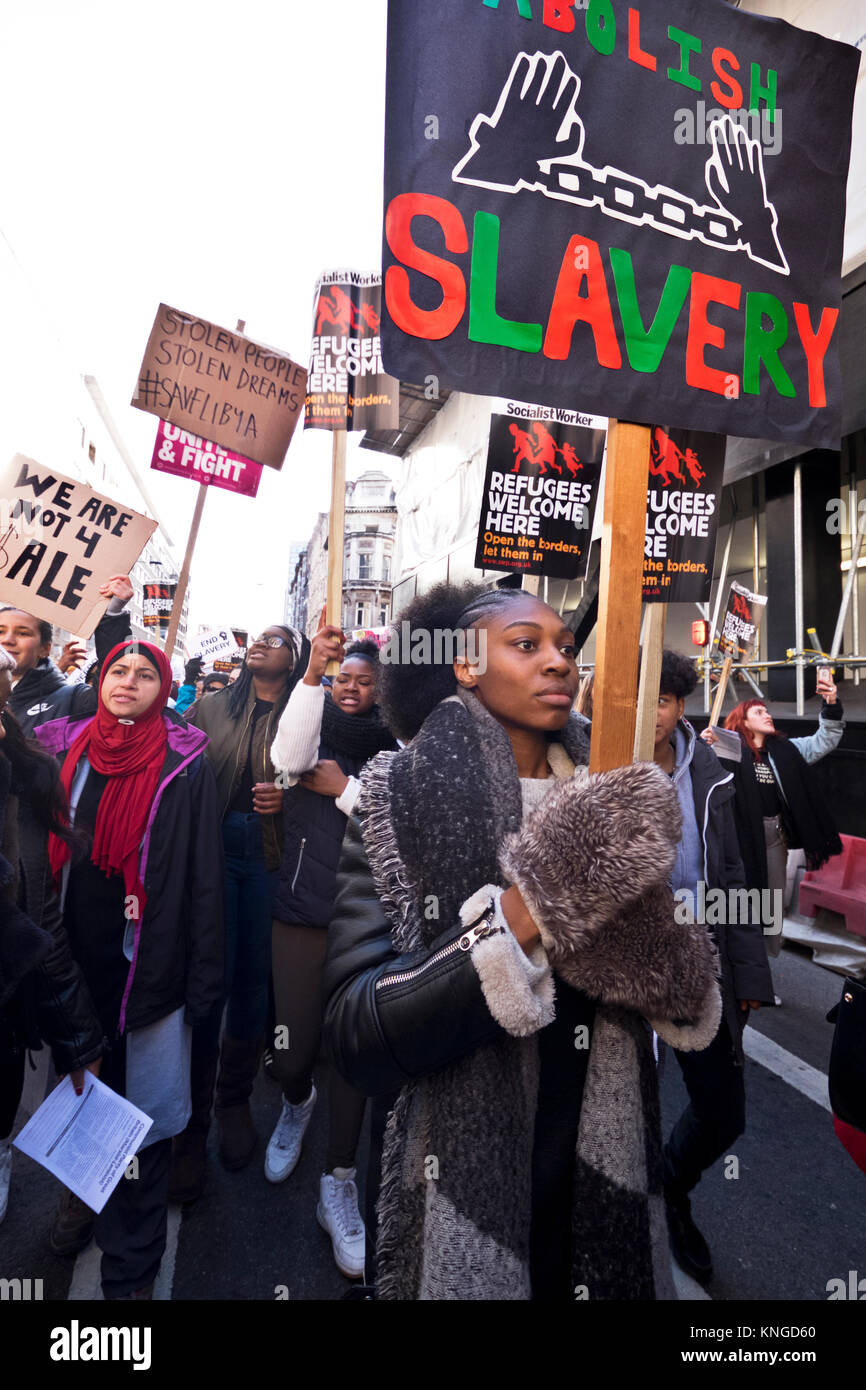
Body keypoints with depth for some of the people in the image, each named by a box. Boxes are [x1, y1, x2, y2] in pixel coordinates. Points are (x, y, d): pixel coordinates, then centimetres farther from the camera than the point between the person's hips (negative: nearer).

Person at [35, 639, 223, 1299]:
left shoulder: (185, 766, -9)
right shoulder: (64, 751, 3)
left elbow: (204, 876, -9)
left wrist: (203, 978, -9)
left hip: (147, 968, -3)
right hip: (72, 962, 4)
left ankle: (131, 1264, 30)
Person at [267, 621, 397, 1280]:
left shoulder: (393, 749, 3)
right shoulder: (314, 734, 5)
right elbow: (288, 757, -20)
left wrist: (342, 787, -10)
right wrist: (313, 669, -26)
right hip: (303, 910, 1)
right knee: (293, 1050, 7)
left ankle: (339, 1184, 26)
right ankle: (298, 1101, 45)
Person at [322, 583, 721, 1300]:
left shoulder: (606, 796, -3)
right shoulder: (400, 798, -16)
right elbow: (355, 1038, -24)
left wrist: (672, 974, -18)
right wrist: (521, 917, -33)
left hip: (608, 1175, 4)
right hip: (468, 1187, -4)